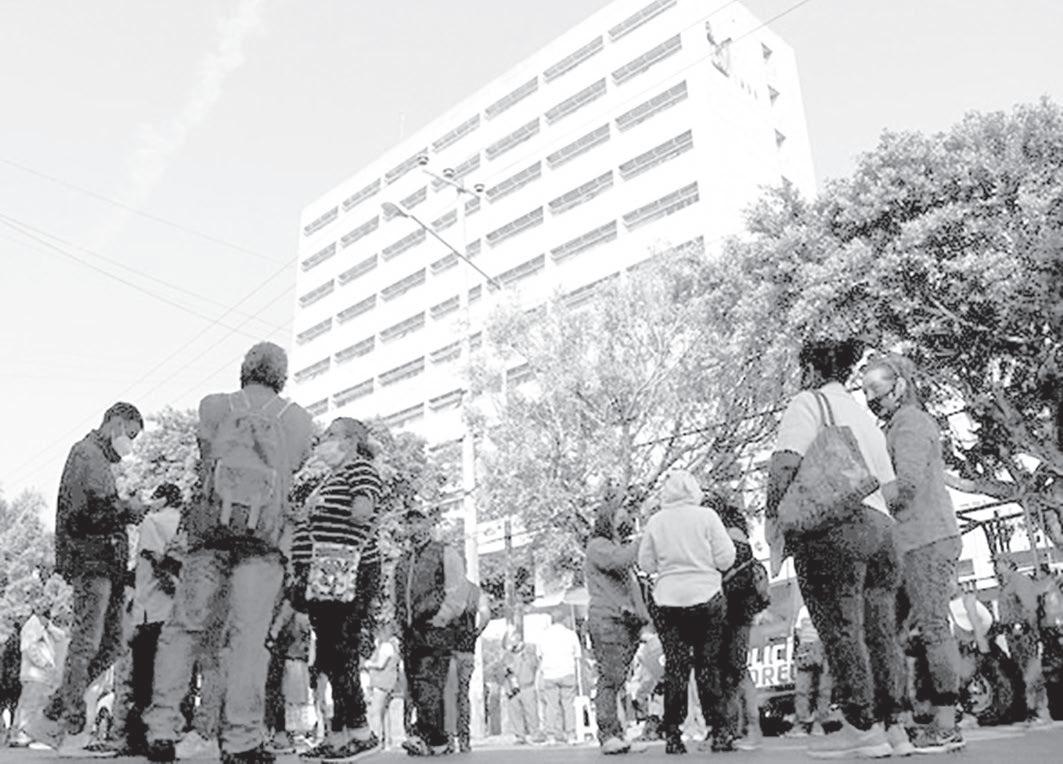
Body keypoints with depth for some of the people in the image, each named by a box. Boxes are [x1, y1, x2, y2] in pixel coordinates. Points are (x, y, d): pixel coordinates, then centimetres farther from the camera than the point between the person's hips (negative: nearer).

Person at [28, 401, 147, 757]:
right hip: (90, 559, -10)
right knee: (86, 644, -7)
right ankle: (74, 734, -2)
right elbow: (92, 510, -18)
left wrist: (127, 510, 8)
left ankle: (51, 720, 15)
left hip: (105, 562, 10)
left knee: (109, 645, 10)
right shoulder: (86, 453, -5)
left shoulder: (99, 459, 26)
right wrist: (130, 508, -7)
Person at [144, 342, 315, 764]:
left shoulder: (213, 405, 14)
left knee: (185, 626, 7)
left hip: (211, 524, 1)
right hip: (265, 531, -1)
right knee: (248, 634, -2)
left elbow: (206, 456, 19)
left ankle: (161, 729, 4)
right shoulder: (299, 420, 14)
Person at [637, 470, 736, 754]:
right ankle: (720, 732, 9)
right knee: (709, 667, 9)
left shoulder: (655, 521, 0)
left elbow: (646, 564, 4)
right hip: (707, 598, -1)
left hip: (669, 602, 1)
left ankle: (673, 736, 7)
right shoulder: (706, 516, -5)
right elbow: (725, 559, -6)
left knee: (674, 668, 6)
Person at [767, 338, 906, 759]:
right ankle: (891, 725, 11)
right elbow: (889, 485, 23)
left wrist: (773, 516, -10)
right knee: (879, 628, 8)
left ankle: (862, 727, -4)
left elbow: (786, 460, -15)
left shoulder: (807, 403, 1)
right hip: (879, 525, 8)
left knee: (840, 627, -5)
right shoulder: (864, 415, 25)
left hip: (833, 526, -8)